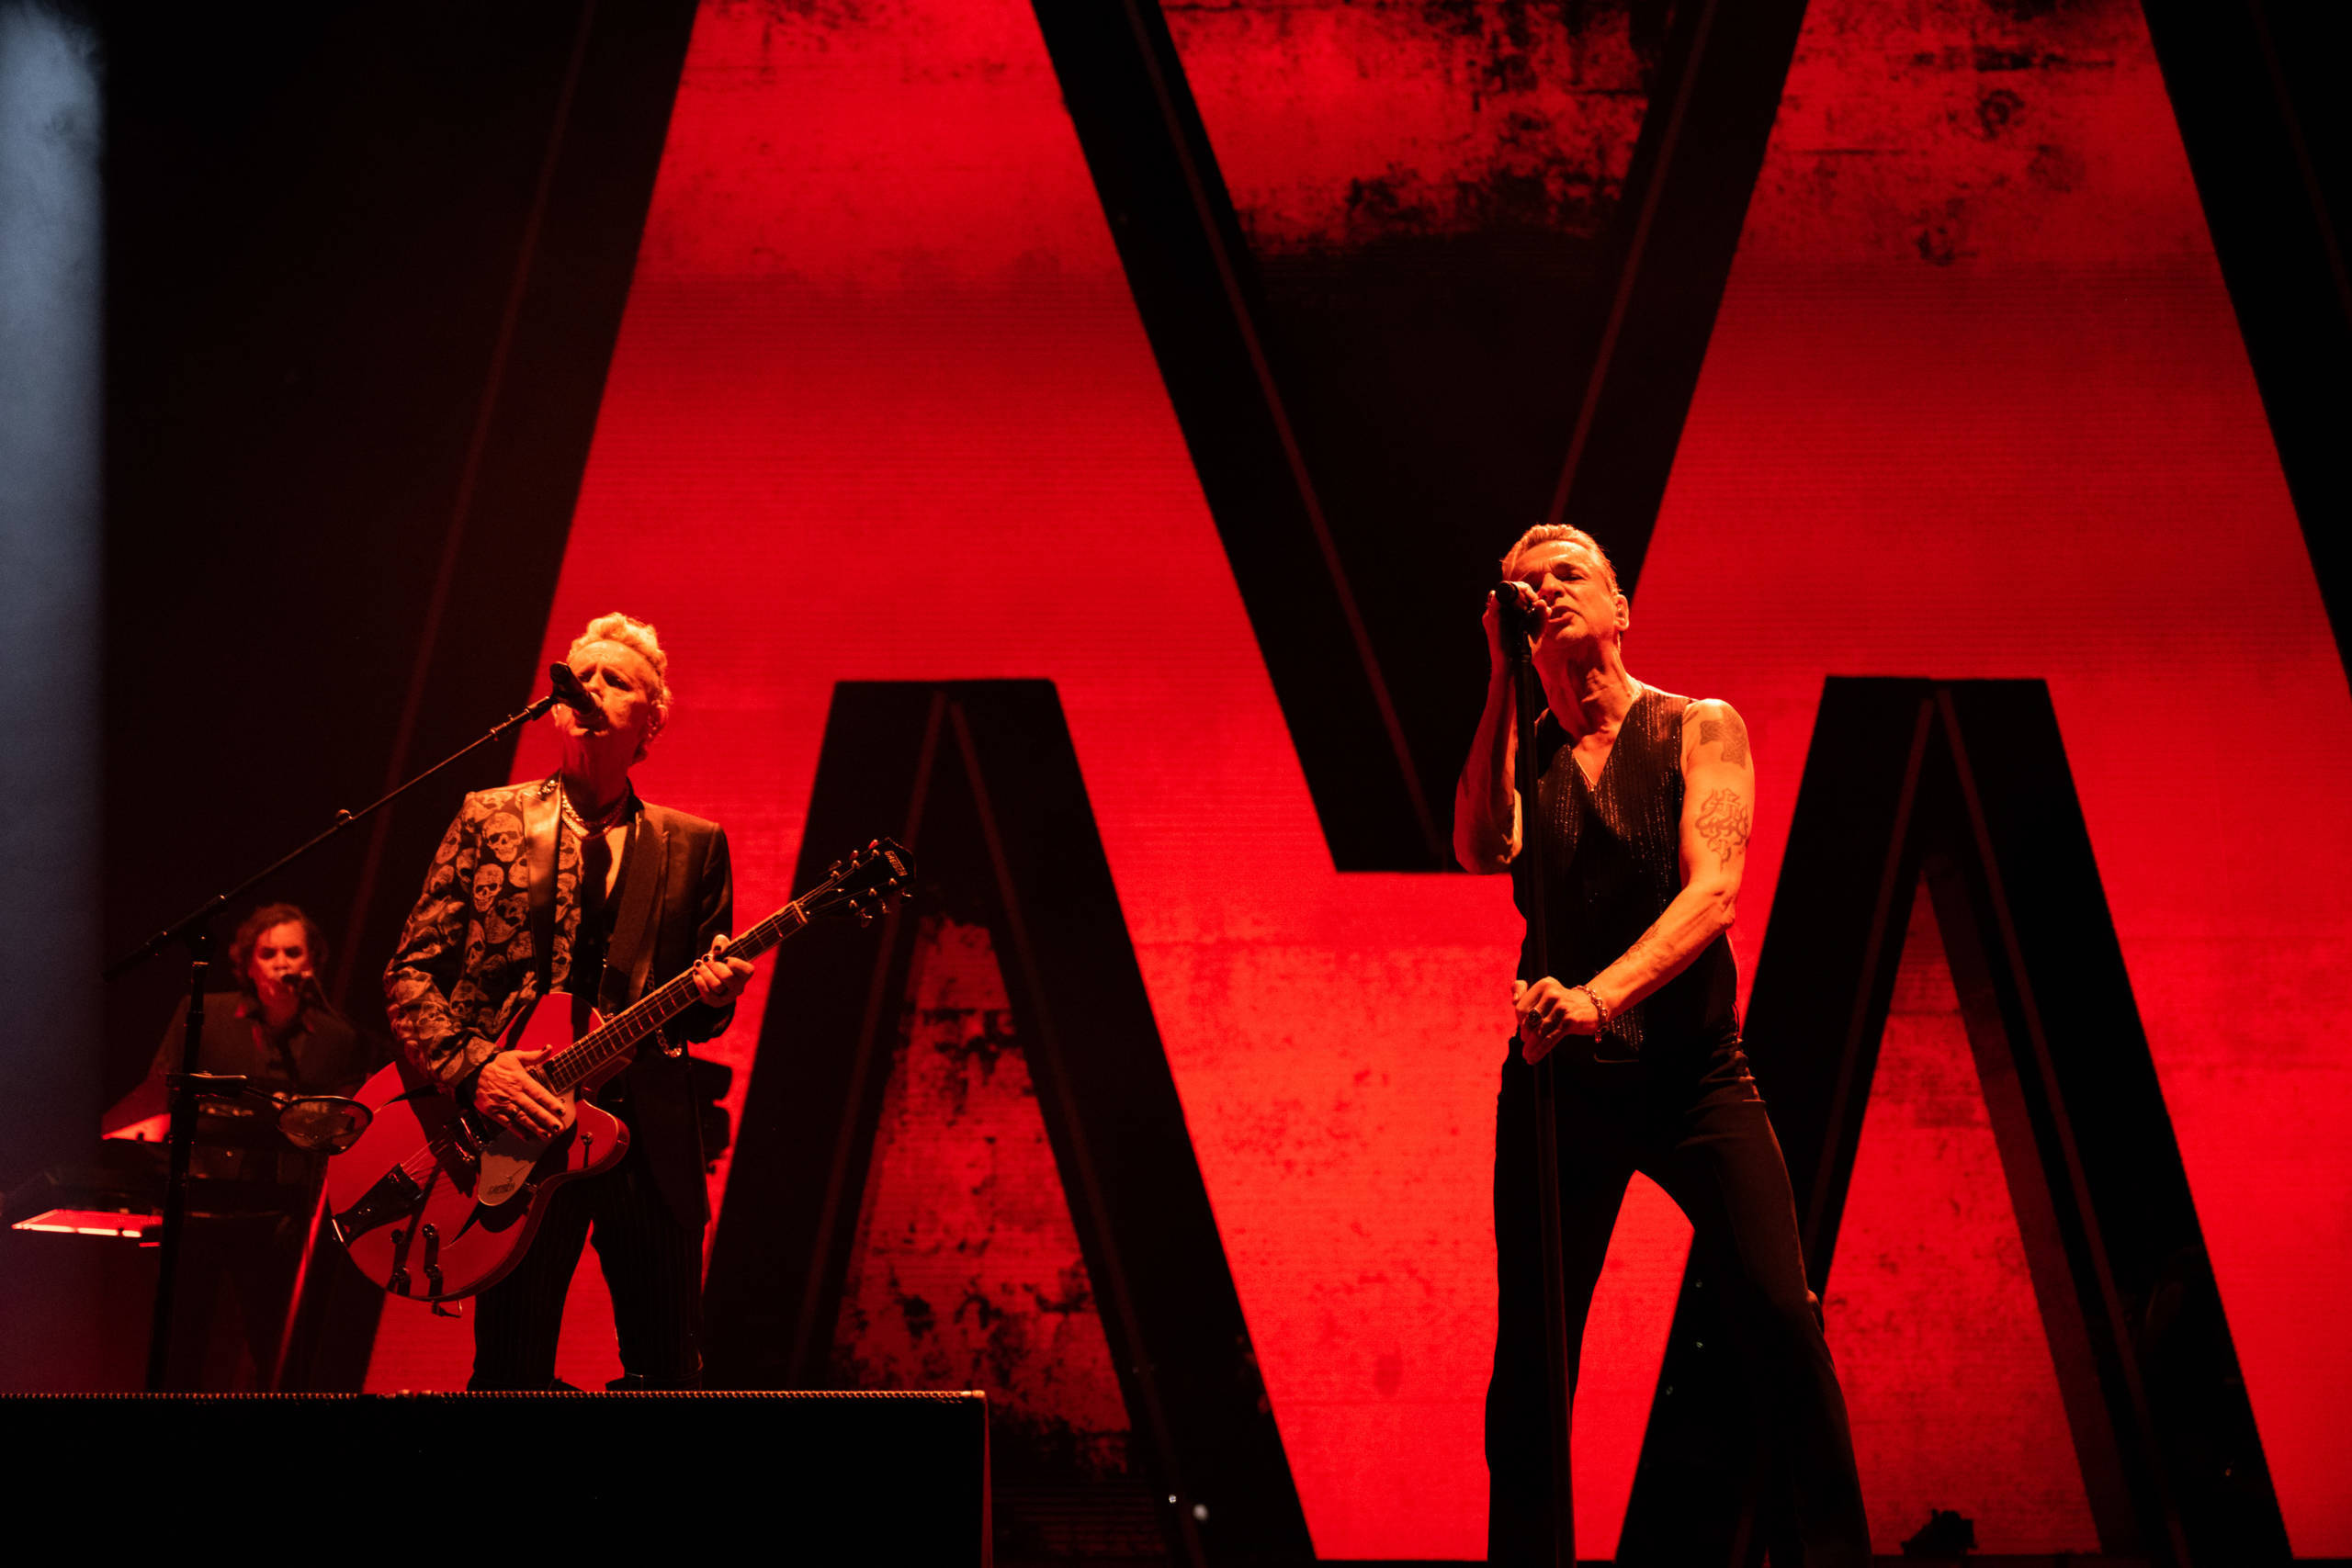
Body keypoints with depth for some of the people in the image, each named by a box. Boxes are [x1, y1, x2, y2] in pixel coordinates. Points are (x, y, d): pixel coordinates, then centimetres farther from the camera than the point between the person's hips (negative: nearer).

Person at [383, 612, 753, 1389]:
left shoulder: (693, 846, 12)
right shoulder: (489, 819, 9)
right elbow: (408, 972, 7)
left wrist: (714, 993, -8)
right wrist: (472, 1067, -10)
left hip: (648, 1140, 1)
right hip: (514, 1134, -1)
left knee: (666, 1373, 0)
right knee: (510, 1373, -1)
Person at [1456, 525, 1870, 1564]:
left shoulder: (1702, 729, 3)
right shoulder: (1517, 745, 8)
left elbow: (1713, 891, -12)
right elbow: (1483, 851, -13)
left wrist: (1600, 995, -27)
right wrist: (1505, 678, -11)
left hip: (1694, 1072, -1)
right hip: (1558, 1076, 2)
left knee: (1777, 1314, -14)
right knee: (1530, 1351, 1)